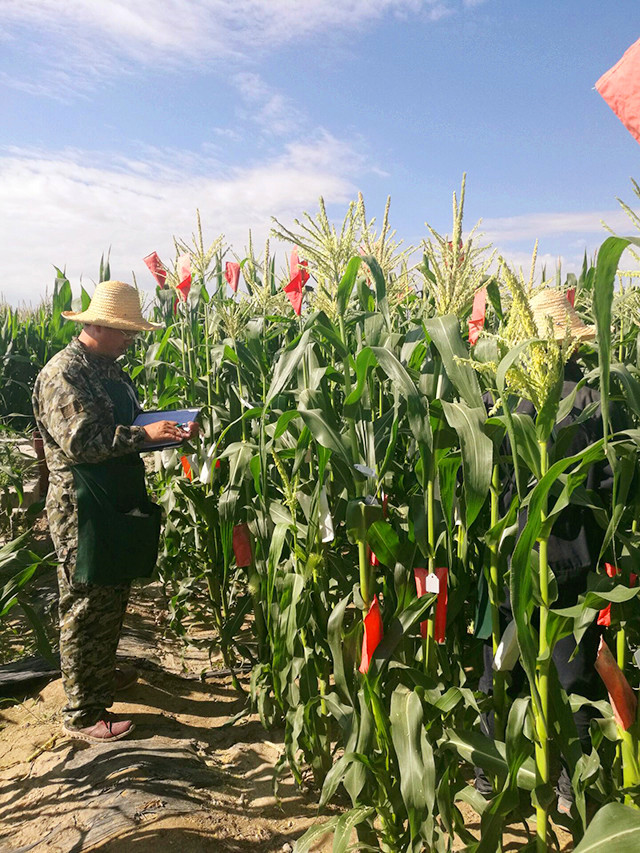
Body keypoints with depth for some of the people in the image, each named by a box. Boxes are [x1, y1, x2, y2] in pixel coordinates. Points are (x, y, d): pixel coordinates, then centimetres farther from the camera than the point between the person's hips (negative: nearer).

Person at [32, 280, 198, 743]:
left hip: (117, 503, 9)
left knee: (113, 597, 20)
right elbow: (80, 443, -24)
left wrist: (166, 427, 1)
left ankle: (101, 673, 40)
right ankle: (81, 713, 14)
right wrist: (144, 434, -26)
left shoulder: (109, 368, 13)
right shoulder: (63, 373, -16)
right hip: (83, 509, -9)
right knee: (86, 608, 1)